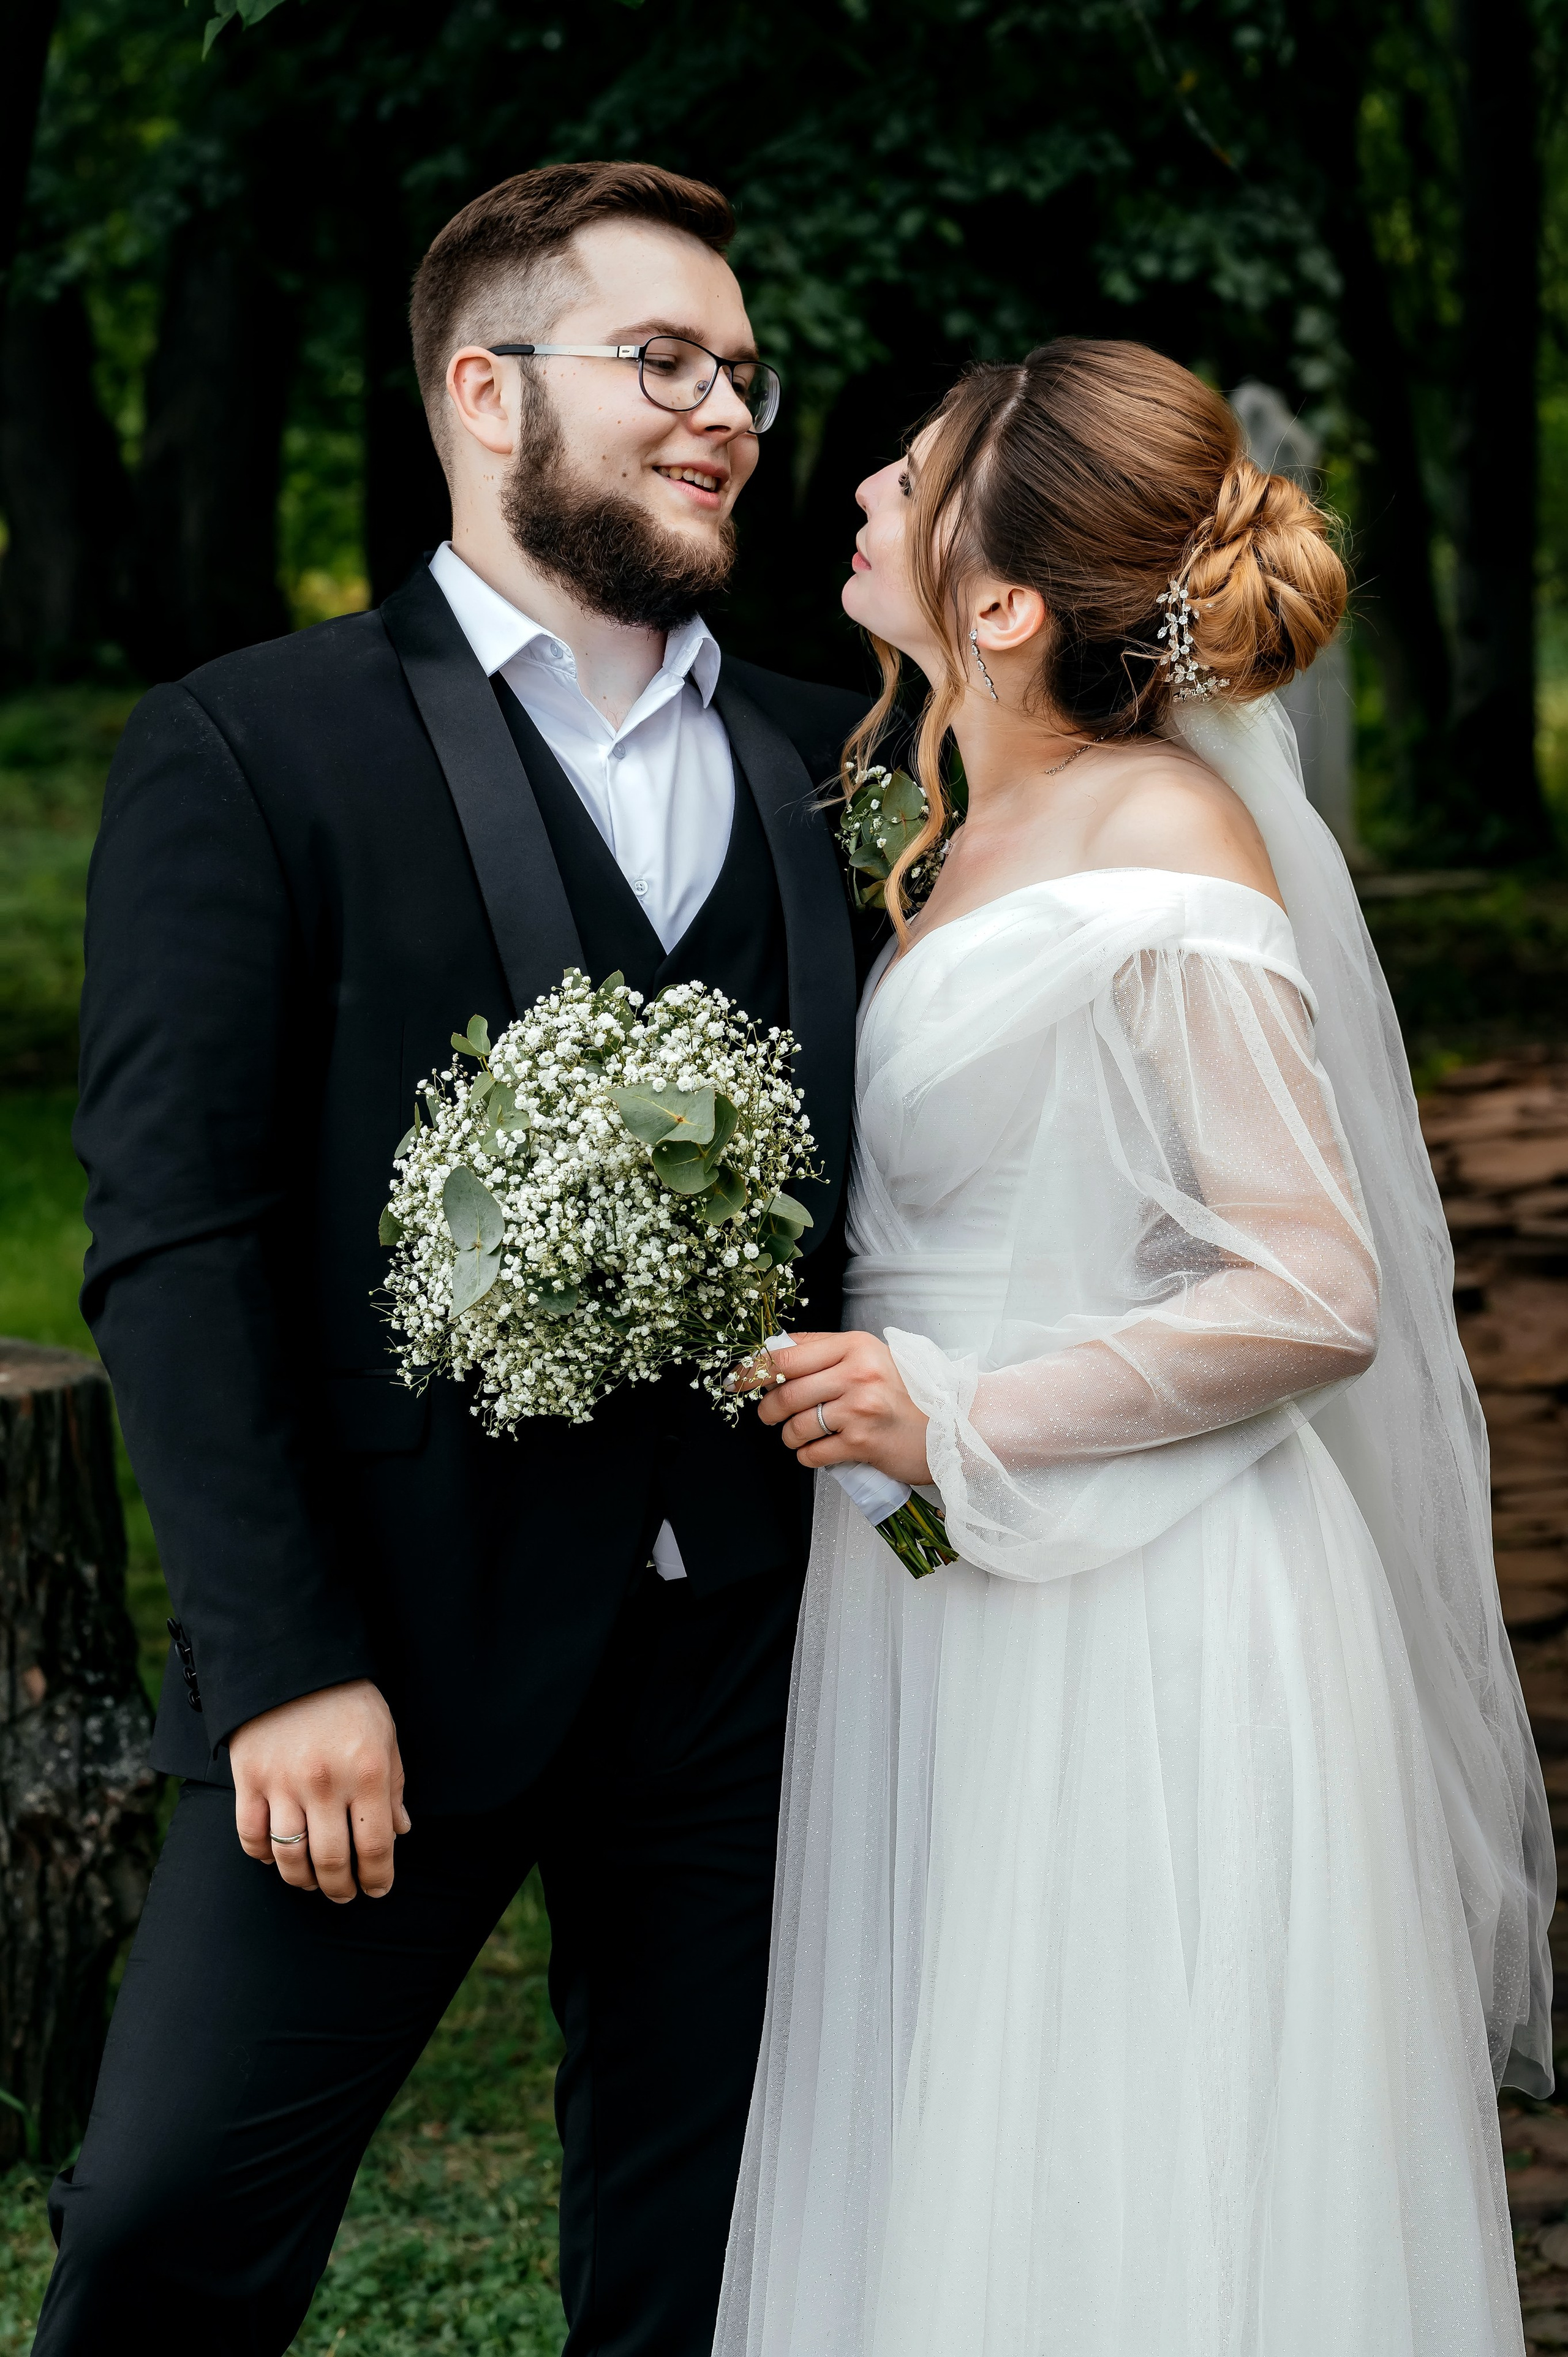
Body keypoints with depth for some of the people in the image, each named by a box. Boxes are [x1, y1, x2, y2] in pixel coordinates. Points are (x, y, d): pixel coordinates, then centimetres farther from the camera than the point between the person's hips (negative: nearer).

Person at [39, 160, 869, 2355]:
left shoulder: (823, 758, 11)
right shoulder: (245, 750, -3)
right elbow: (175, 1241, -8)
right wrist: (285, 1663, -15)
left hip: (752, 1652, 4)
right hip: (396, 1639, -4)